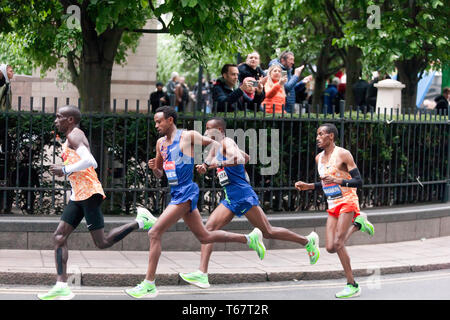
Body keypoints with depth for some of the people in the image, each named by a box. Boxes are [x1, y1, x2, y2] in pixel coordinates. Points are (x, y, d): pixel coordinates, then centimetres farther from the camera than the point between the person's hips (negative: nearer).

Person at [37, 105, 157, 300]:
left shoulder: (74, 136, -8)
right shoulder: (74, 137, 23)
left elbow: (89, 161, -25)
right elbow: (92, 164, 31)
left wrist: (65, 170, -15)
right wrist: (66, 170, 22)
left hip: (89, 193, -10)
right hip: (78, 196, 10)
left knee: (102, 243, -9)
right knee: (59, 237, -1)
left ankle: (140, 222, 2)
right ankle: (61, 286, -7)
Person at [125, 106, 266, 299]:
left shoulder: (188, 136, -7)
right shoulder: (160, 143, 14)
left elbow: (214, 143, 4)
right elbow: (160, 174, 21)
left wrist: (211, 159, -14)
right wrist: (153, 168, -1)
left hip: (186, 192, -9)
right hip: (176, 193, 9)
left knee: (154, 233, -15)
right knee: (204, 237, 16)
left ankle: (149, 285, -12)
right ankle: (250, 239, 28)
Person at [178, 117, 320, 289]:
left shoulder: (227, 142, -8)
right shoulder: (220, 147, 18)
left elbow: (239, 159, -28)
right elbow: (246, 157, 34)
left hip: (243, 195, -9)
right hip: (231, 199, 9)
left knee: (268, 232, -2)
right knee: (209, 227, -6)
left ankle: (307, 241, 16)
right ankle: (202, 273, -14)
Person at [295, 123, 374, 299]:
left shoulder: (343, 154, -11)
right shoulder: (319, 158, 11)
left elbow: (358, 181, -12)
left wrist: (339, 181, -28)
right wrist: (308, 186, 9)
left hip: (347, 202, -7)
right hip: (332, 206, 7)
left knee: (338, 244, -17)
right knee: (331, 248, -3)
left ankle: (352, 285, -8)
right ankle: (358, 222, 20)